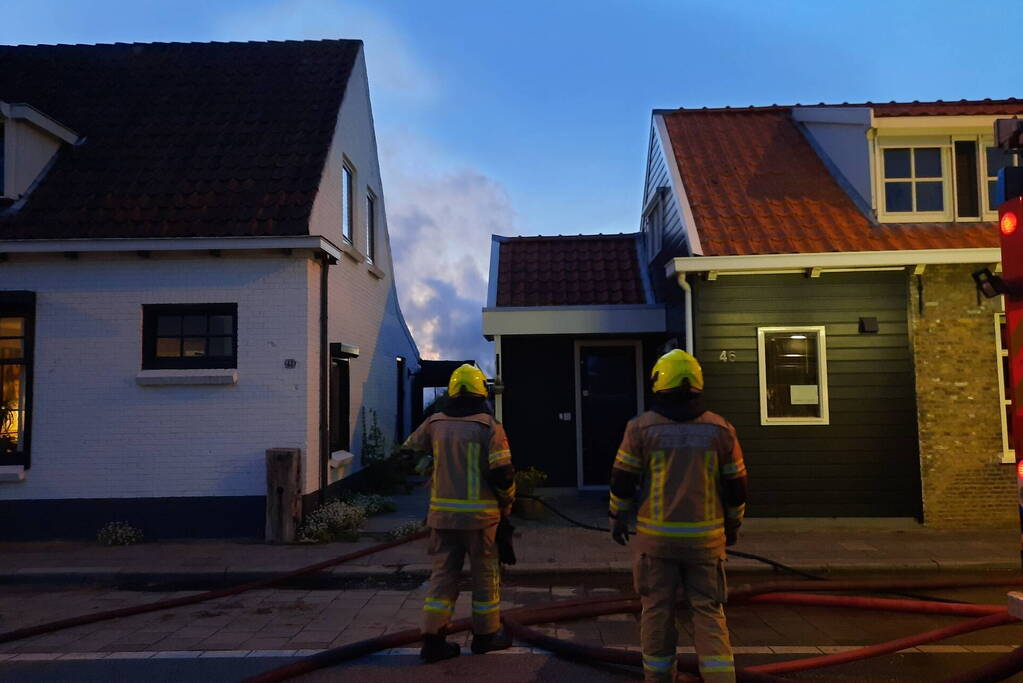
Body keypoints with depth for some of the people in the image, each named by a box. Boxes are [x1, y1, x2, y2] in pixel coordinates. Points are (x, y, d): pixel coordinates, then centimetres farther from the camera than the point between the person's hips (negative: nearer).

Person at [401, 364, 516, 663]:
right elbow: (503, 472, -13)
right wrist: (507, 503, 4)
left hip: (442, 512, 4)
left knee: (443, 573, 11)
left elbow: (409, 452, 14)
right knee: (485, 574, 12)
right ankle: (486, 634, 23)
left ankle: (432, 639, 10)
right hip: (479, 514, -3)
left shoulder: (435, 423, 3)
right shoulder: (489, 426, -9)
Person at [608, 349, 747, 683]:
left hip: (656, 535, -1)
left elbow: (623, 480, -2)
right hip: (705, 536, 1)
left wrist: (618, 518, 12)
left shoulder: (641, 427, -6)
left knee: (657, 609, 10)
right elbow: (736, 486, 5)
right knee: (708, 611, 9)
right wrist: (732, 524, 19)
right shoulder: (720, 429, -1)